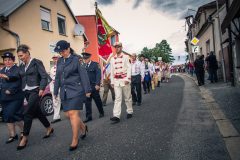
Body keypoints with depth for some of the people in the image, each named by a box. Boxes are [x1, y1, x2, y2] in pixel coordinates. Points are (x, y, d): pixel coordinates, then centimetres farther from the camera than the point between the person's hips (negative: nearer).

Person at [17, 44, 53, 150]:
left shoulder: (36, 62, -5)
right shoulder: (21, 66, 14)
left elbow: (44, 76, -10)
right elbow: (22, 79, 15)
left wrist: (41, 89, -17)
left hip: (35, 91, -7)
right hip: (26, 92, 7)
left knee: (27, 113, -11)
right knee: (37, 112, 13)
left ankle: (25, 137, 1)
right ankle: (49, 128, 29)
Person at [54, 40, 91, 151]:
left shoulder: (76, 59, -4)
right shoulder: (59, 61, 13)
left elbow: (83, 75, -7)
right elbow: (57, 77, 18)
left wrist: (87, 90, -10)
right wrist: (56, 91, 19)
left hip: (76, 90, -6)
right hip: (64, 91, 7)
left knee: (73, 114, -9)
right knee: (67, 114, 8)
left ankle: (75, 141, 4)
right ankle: (83, 127, 33)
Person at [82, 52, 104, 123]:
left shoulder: (95, 64, -4)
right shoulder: (83, 66, 8)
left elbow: (98, 75, -10)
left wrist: (97, 84, -17)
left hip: (94, 86, -3)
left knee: (97, 100, 10)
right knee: (87, 101, 2)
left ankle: (101, 113, 31)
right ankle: (88, 116, 9)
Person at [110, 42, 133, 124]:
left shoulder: (126, 57, 0)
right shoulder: (112, 59, 11)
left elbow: (129, 68, -6)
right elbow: (112, 71, 12)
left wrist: (127, 79, -16)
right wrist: (112, 81, 9)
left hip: (125, 80, -3)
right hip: (116, 81, 3)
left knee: (127, 97, 8)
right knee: (117, 98, -3)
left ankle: (130, 112, 24)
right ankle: (116, 116, -6)